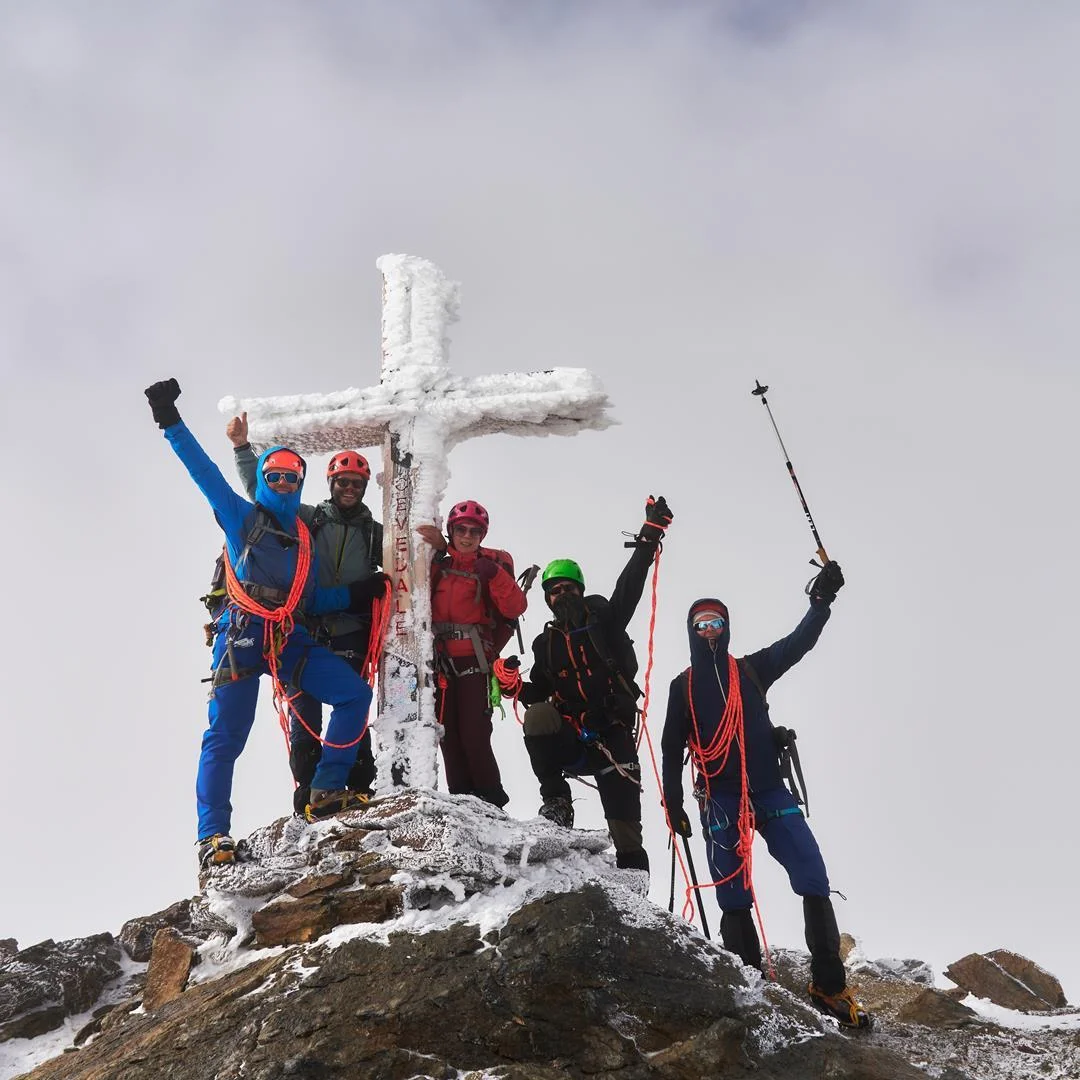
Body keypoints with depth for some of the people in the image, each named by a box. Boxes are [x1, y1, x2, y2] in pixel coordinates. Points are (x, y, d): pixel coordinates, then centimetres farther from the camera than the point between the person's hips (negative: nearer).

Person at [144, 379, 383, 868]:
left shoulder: (302, 538, 21)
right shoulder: (240, 517, 9)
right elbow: (204, 471, 0)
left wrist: (354, 594, 10)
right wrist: (171, 422, -8)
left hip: (287, 641, 5)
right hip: (242, 635, -5)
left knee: (356, 694, -7)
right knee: (226, 733, -11)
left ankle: (326, 793, -4)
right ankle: (213, 835, -9)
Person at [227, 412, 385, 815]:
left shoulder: (373, 533, 15)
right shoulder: (308, 519, 11)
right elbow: (260, 490, 12)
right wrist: (242, 448, 3)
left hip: (352, 632, 0)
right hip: (308, 628, 0)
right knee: (305, 709, -4)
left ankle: (360, 788, -2)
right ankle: (307, 787, -1)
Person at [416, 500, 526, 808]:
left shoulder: (492, 564, 3)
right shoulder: (438, 564, 13)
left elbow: (515, 607, -6)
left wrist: (494, 575, -22)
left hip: (474, 660, -4)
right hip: (442, 660, 4)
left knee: (474, 735, -9)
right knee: (449, 735, 4)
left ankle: (491, 802, 1)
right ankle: (460, 798, 11)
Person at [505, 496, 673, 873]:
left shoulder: (604, 621, 9)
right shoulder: (545, 644, 15)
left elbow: (629, 586, -2)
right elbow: (540, 693, 13)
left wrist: (648, 539, -11)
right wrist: (517, 686, -8)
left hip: (612, 736, -2)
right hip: (568, 739, 2)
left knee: (626, 832, -11)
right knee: (537, 715, -30)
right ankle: (556, 801, -19)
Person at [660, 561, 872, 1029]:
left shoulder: (750, 670, 13)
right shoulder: (682, 687, 11)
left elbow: (798, 642, 2)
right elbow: (672, 749, 11)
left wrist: (822, 599, -11)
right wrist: (673, 803, 3)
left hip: (770, 791, 1)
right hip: (719, 801, -1)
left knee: (814, 882, -10)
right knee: (734, 900, -3)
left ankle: (828, 985, -6)